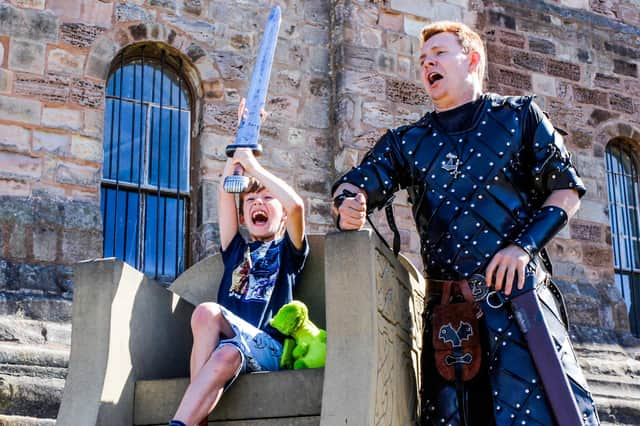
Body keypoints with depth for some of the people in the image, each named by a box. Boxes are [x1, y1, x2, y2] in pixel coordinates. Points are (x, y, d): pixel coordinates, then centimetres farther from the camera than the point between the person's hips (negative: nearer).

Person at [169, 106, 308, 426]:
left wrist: (254, 166, 5)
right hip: (229, 342, 3)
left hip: (267, 347, -3)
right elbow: (225, 194, 18)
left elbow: (296, 205, -3)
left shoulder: (288, 250, 17)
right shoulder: (236, 251, 26)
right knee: (224, 357, -36)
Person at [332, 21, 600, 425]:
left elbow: (567, 189, 6)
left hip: (518, 294, -3)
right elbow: (354, 184, 9)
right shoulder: (406, 142, 16)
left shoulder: (519, 115, 8)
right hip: (447, 310, 3)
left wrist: (525, 245, -9)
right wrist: (348, 206, -16)